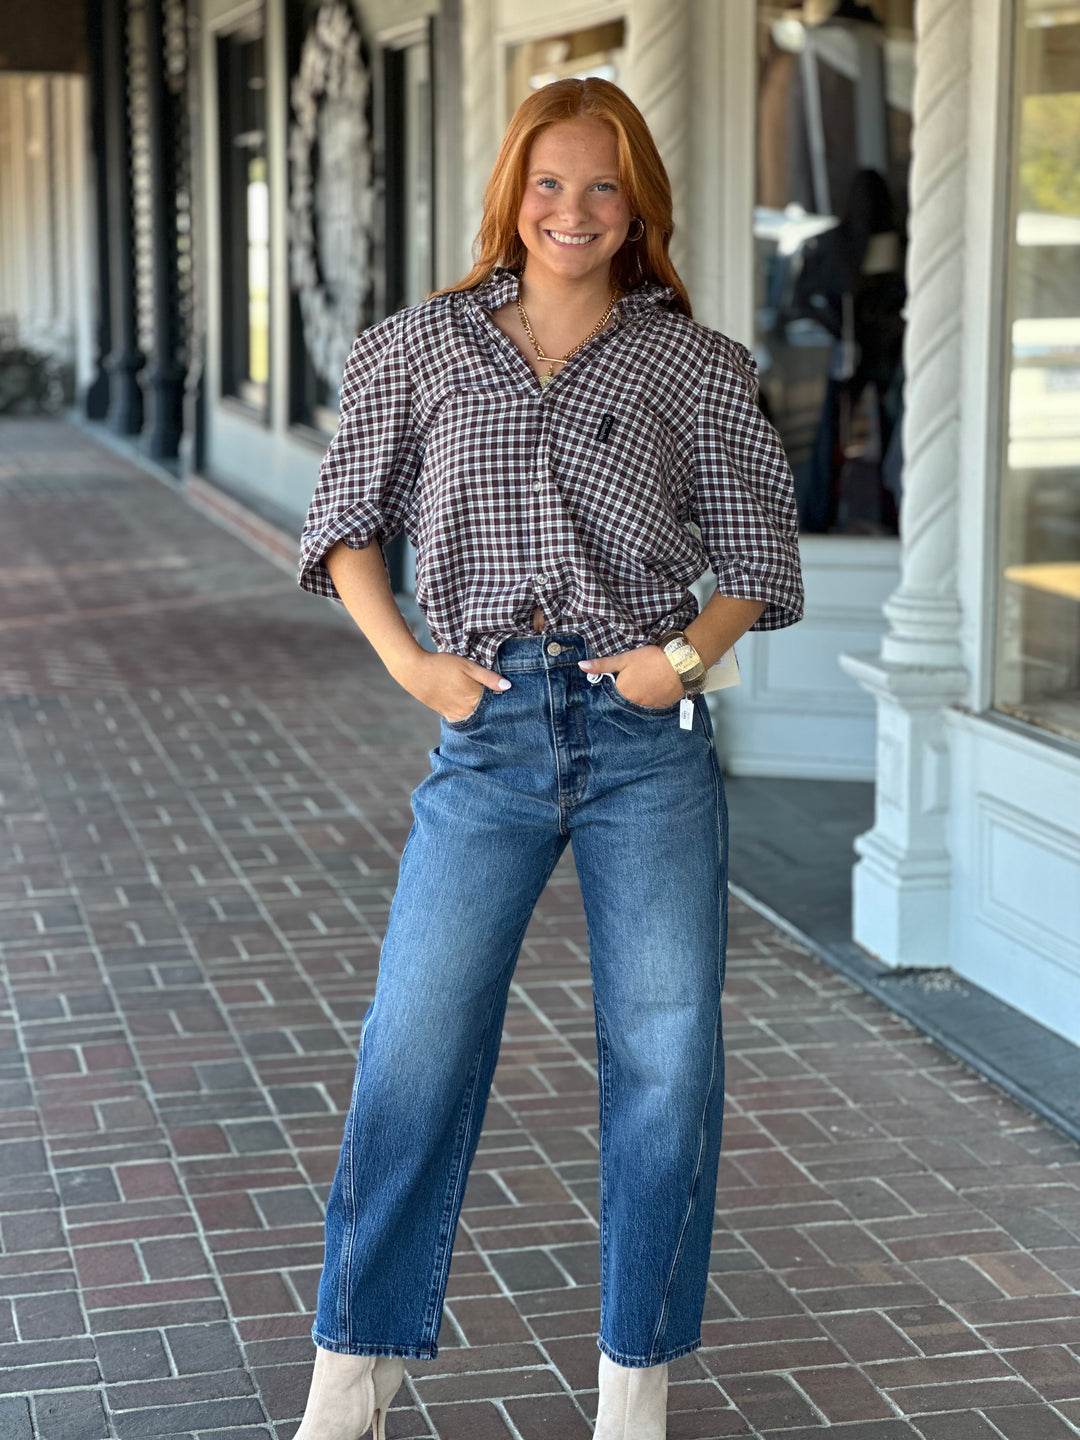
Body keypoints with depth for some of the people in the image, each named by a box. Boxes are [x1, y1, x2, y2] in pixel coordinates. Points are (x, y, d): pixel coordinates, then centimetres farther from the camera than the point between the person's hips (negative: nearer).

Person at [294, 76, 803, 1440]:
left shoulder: (696, 366, 7)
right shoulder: (422, 347, 9)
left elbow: (759, 555, 10)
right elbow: (344, 521, 12)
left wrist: (689, 652, -8)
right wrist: (408, 660, -2)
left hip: (649, 734, 0)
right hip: (491, 733, 0)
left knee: (665, 1059, 2)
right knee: (415, 1047, 0)